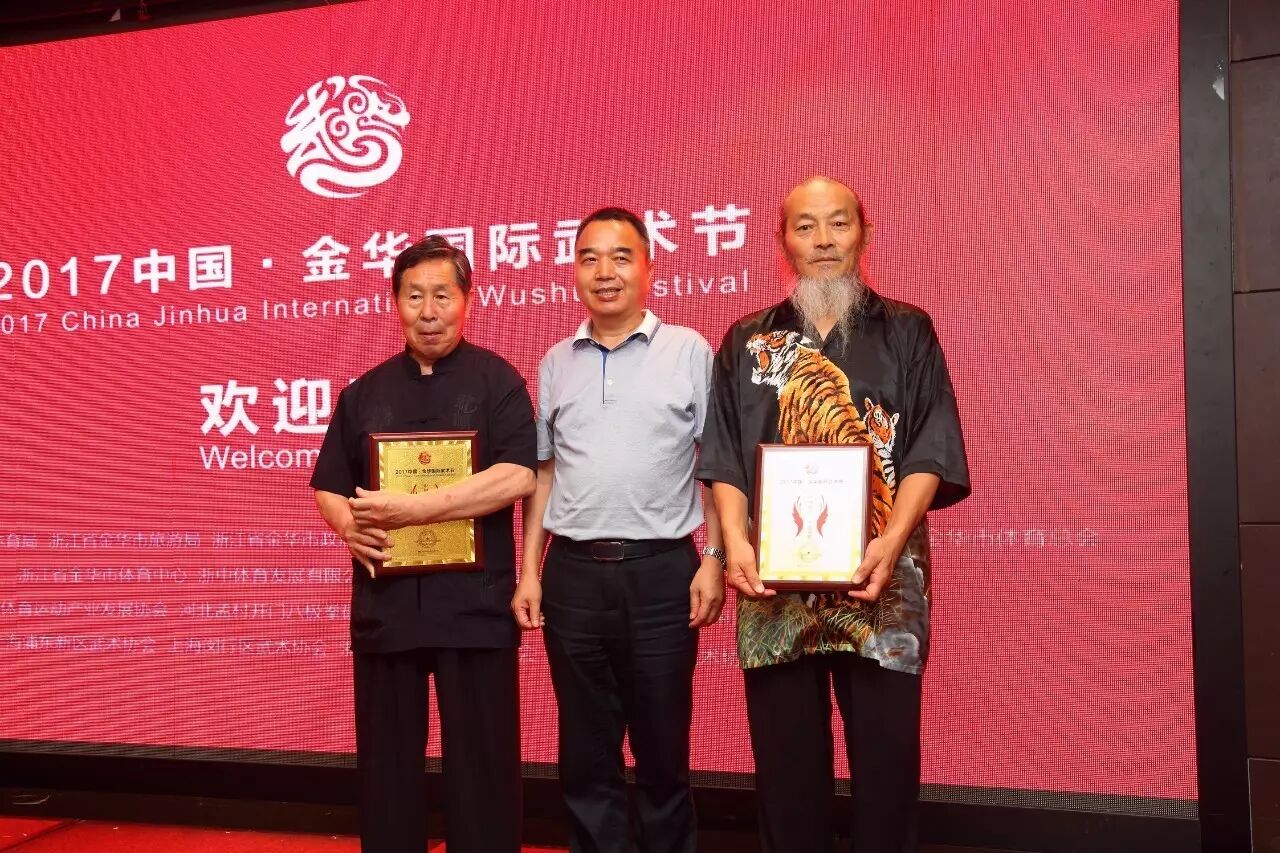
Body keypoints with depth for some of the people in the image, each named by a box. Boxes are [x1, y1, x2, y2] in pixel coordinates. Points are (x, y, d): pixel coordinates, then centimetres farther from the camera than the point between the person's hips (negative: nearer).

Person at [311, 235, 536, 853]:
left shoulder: (496, 380, -1)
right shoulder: (365, 392, 12)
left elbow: (516, 476, -15)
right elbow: (328, 487, 15)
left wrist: (411, 508, -20)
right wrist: (349, 526, -8)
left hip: (474, 605, -4)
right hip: (384, 605, 4)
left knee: (481, 765, 5)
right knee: (386, 767, 13)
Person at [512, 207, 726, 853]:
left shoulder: (689, 352, 0)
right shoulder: (556, 363, 11)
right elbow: (544, 473, 13)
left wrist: (713, 559, -8)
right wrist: (529, 570, 7)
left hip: (661, 569, -3)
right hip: (573, 571, 3)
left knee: (663, 745, 9)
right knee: (584, 750, 12)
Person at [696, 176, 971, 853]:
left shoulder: (907, 333, 8)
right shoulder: (747, 342, 12)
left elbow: (931, 452, 1)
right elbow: (723, 458, 8)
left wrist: (891, 540, -14)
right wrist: (735, 541, -9)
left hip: (880, 578, -1)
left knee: (886, 759, 4)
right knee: (786, 763, 8)